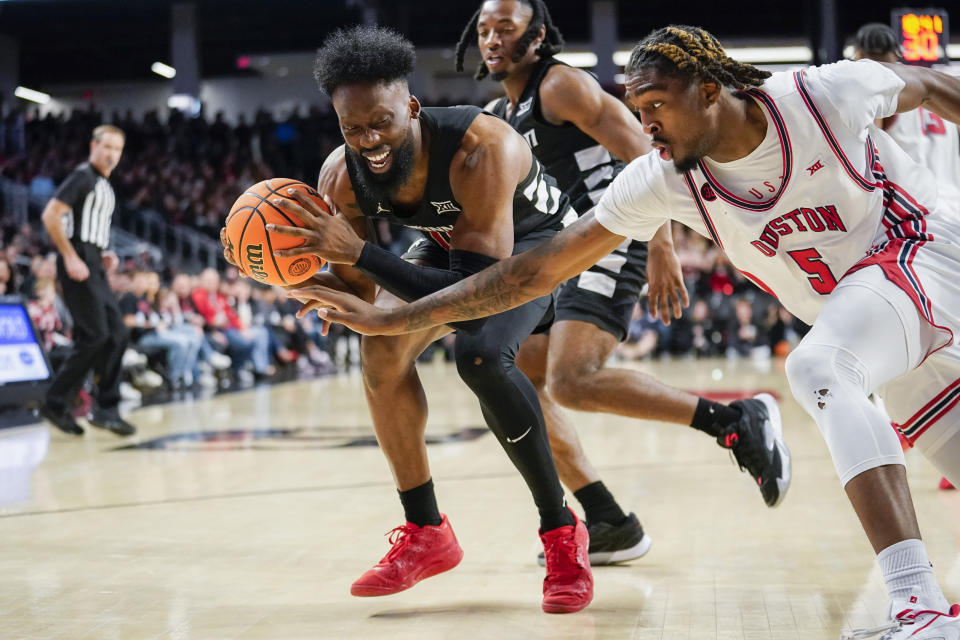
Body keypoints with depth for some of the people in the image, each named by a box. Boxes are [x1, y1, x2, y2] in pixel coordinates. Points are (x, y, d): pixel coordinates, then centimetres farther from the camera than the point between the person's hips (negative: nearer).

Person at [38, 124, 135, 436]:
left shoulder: (106, 186, 20)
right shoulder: (83, 176, -8)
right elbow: (50, 215, -17)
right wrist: (71, 258, -20)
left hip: (94, 266, 9)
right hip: (78, 264, -9)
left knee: (117, 335, 4)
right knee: (94, 337, -12)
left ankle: (107, 410, 8)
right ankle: (56, 403, -4)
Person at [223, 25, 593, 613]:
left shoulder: (482, 148, -41)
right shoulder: (341, 178, -23)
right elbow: (359, 297, -11)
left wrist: (357, 251, -49)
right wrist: (287, 267, -32)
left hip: (535, 242, -6)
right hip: (450, 245, 6)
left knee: (481, 354, -31)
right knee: (381, 348, -17)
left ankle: (562, 532, -14)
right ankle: (426, 534, -1)